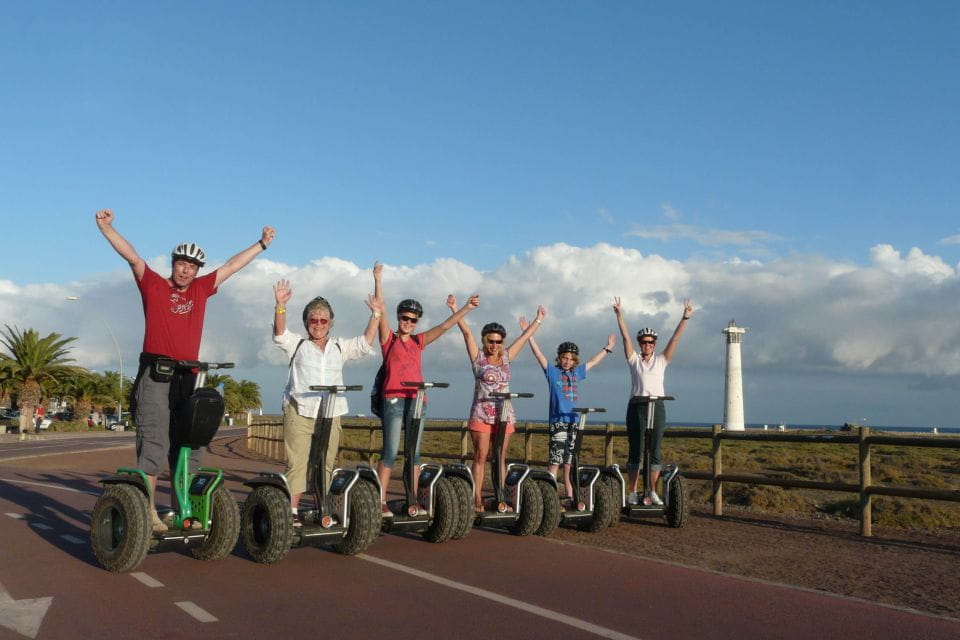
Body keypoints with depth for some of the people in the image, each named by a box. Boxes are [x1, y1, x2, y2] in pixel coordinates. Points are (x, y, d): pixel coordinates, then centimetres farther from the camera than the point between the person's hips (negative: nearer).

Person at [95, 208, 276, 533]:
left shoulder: (201, 289, 15)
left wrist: (262, 244, 27)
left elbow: (231, 266, 21)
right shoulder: (153, 285, 5)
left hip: (188, 375, 5)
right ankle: (148, 511, -5)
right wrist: (106, 228, -16)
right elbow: (131, 256, -5)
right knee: (154, 441, -8)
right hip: (155, 374, -5)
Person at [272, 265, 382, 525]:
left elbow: (366, 342, 6)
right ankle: (292, 511, -1)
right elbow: (279, 332, -8)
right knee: (297, 463, -5)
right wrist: (280, 305, -24)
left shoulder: (340, 347, 16)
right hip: (299, 412, -3)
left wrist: (376, 314, -3)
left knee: (326, 464, 6)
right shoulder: (297, 344, 8)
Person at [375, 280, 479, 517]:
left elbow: (445, 326, 13)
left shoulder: (419, 341, 16)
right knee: (390, 452, -7)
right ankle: (381, 502, -4)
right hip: (394, 400, -5)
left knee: (414, 453, 6)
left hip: (417, 401, 5)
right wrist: (378, 281, -12)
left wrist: (466, 308, 7)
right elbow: (381, 312, -5)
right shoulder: (389, 339, 4)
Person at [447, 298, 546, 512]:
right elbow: (467, 332, -6)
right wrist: (455, 310, -13)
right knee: (480, 457, -3)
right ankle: (477, 499, -1)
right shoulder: (478, 357, 3)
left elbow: (525, 336, 19)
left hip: (504, 415, 3)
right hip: (481, 415, -3)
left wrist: (539, 319, 24)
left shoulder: (506, 357, 12)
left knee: (501, 458, 5)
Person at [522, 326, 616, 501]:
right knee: (556, 459, -11)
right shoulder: (552, 372, 3)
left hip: (574, 421, 5)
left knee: (570, 460, 9)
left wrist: (608, 348, 39)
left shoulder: (577, 373, 16)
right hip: (558, 421, -5)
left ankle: (569, 494, 14)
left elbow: (593, 362, 29)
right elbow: (538, 354, -5)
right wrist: (528, 334, -13)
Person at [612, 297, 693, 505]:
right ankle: (633, 492, 4)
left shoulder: (661, 360, 11)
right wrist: (619, 315, -11)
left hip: (657, 406, 1)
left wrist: (685, 318, -5)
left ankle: (652, 492, 8)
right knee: (635, 451, 0)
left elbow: (675, 339, 3)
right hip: (636, 405, -1)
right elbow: (626, 337, -1)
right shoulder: (634, 359, 9)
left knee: (655, 451, 0)